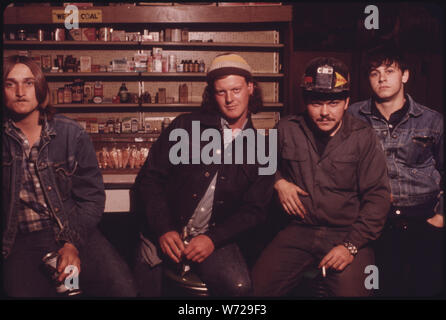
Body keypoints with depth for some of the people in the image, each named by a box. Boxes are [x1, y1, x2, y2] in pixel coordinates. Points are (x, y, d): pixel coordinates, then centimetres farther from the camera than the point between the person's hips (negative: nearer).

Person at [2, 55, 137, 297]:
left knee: (122, 286, -20)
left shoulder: (71, 134, 5)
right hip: (21, 241, 0)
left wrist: (73, 244, -7)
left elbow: (91, 197, 4)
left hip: (75, 234, 1)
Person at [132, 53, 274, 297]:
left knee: (239, 287, -25)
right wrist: (164, 230, -11)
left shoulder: (259, 150, 7)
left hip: (213, 239, 0)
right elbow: (149, 179, 1)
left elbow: (253, 210, 4)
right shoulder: (186, 126, 3)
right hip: (164, 237, 0)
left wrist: (213, 239, -11)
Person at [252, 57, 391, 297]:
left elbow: (377, 196, -3)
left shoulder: (363, 137, 0)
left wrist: (351, 245, -12)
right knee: (257, 287, -17)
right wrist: (278, 181, 2)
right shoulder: (287, 130, 5)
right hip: (298, 232, 2)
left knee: (351, 291, -25)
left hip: (347, 233, -1)